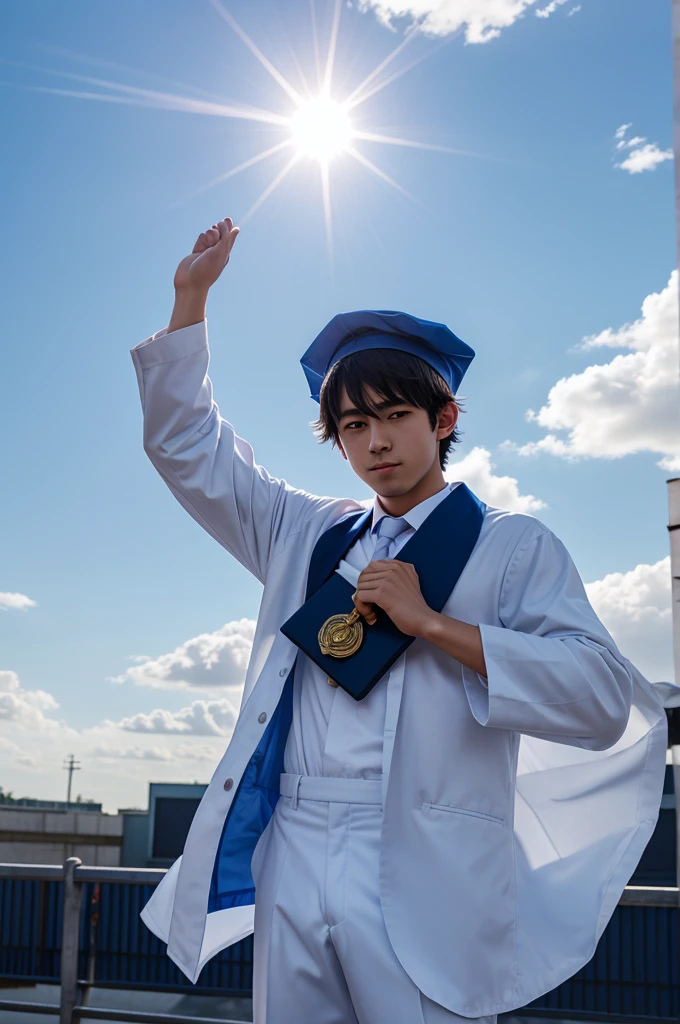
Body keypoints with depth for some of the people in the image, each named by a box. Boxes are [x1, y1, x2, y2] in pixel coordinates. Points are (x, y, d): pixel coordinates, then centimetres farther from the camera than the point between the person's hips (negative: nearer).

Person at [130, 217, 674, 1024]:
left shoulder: (511, 547, 5)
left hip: (424, 884, -4)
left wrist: (434, 623, -13)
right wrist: (191, 296, 17)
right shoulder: (307, 533, 19)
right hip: (291, 865, 5)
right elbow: (186, 446, 24)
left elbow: (603, 699, -8)